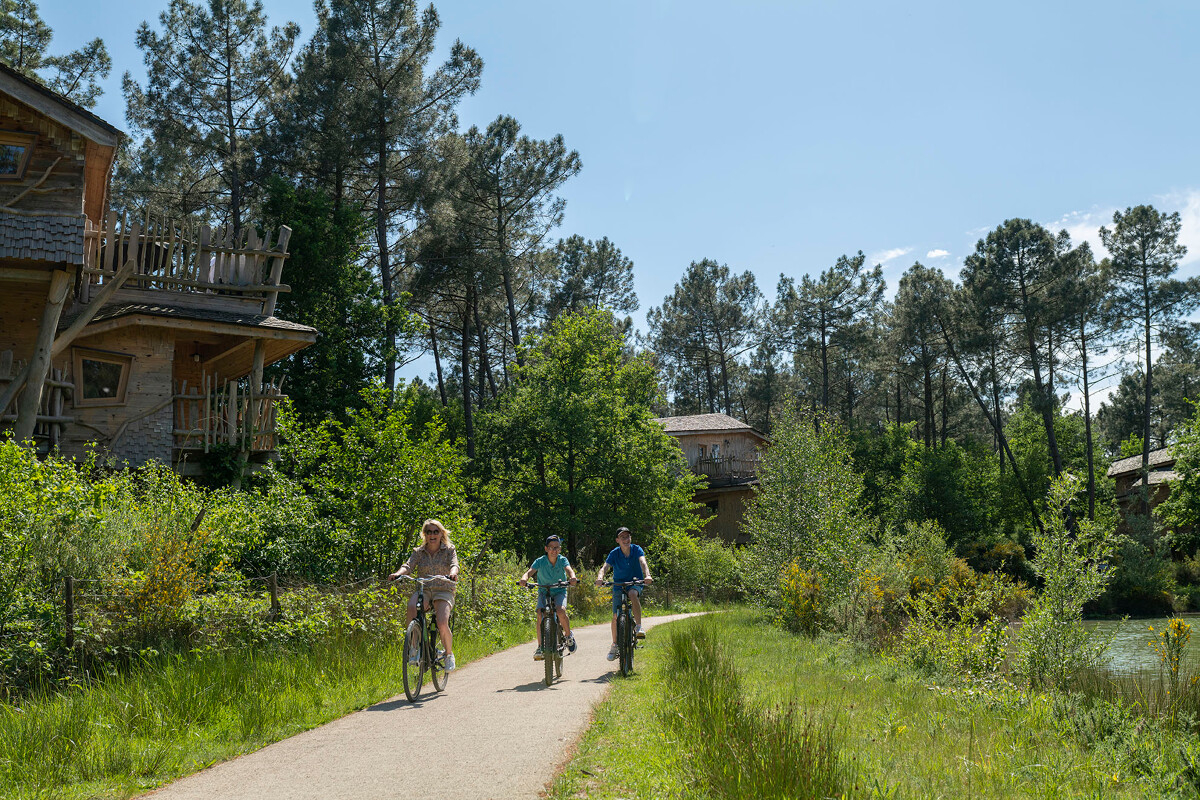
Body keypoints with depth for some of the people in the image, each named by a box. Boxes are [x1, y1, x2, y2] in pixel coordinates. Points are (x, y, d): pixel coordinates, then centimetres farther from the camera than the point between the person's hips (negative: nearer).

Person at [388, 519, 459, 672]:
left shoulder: (449, 550, 6)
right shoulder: (419, 552, 11)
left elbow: (454, 564, -12)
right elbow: (409, 566, -6)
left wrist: (453, 573, -36)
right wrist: (398, 573, -28)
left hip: (443, 591, -2)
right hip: (423, 590, 2)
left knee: (442, 624, -26)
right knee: (412, 607, -34)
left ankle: (449, 654, 3)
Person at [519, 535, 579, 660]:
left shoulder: (562, 560, -10)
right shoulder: (540, 561, -12)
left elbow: (569, 569, -28)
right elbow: (530, 571, -27)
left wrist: (572, 577, -52)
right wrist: (524, 579, -50)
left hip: (559, 591, 0)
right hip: (544, 592, 1)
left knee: (561, 611, -29)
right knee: (540, 615, -23)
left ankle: (569, 635, -1)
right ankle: (540, 647, -13)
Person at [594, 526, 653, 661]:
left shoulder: (637, 550, -12)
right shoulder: (614, 553, -12)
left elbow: (643, 562, -30)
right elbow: (604, 567, -24)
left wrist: (647, 575, -51)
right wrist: (600, 577, -47)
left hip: (635, 582, -1)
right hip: (618, 584, 1)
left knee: (633, 594, -37)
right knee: (616, 616, -7)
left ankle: (638, 627, -28)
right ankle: (614, 645, 11)